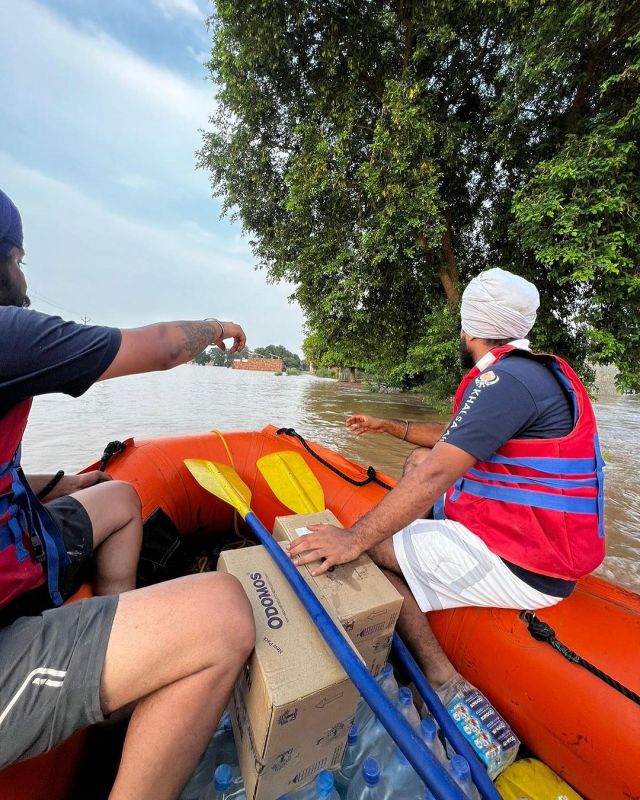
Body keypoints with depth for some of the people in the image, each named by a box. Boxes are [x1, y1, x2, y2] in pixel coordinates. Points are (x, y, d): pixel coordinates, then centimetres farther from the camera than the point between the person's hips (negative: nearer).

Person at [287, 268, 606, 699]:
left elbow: (435, 475, -31)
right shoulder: (539, 371, 11)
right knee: (419, 457, 15)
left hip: (522, 566, -10)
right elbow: (455, 437, 17)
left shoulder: (506, 378, -22)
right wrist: (387, 426, 20)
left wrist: (354, 539, -27)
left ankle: (441, 679, 2)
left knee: (370, 547, -8)